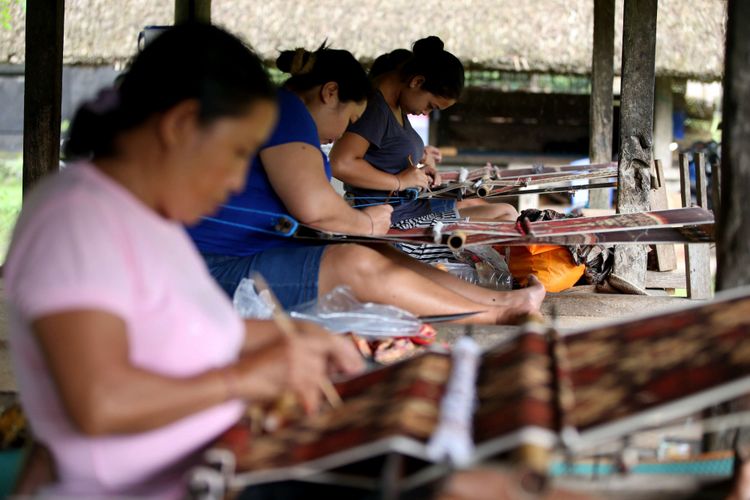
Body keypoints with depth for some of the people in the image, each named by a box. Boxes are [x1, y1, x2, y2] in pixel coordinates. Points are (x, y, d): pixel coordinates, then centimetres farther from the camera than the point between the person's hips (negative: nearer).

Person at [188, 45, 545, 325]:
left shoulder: (283, 109, 23)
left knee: (381, 256, 2)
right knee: (356, 264, -23)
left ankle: (498, 300, 2)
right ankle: (495, 314, -17)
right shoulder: (284, 109, -11)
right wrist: (366, 222, -4)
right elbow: (314, 207, -22)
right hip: (223, 269, -11)